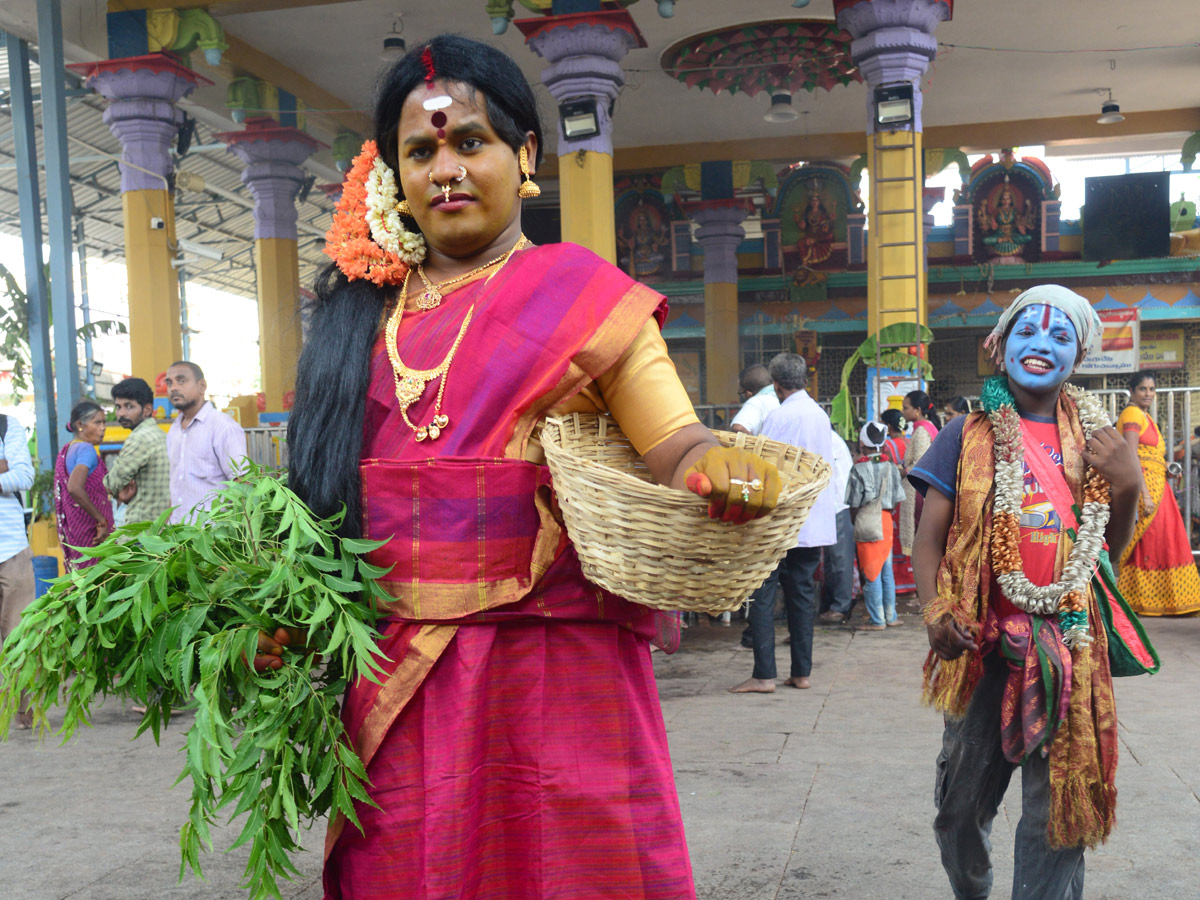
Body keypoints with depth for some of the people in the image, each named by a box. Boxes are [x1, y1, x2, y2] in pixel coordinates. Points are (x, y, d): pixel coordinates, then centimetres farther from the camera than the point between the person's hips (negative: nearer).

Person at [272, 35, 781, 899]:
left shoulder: (580, 293, 1)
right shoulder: (362, 310, 12)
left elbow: (675, 445, -7)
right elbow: (326, 479, 14)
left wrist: (723, 469, -29)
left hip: (550, 665, -3)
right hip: (394, 671, 4)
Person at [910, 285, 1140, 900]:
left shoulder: (1093, 441, 8)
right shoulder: (967, 438, 0)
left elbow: (1111, 545, 13)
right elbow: (929, 538, -4)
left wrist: (1128, 486, -5)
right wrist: (935, 613, -20)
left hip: (1069, 645, 2)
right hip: (984, 642, -1)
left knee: (1060, 805, 6)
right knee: (963, 804, 9)